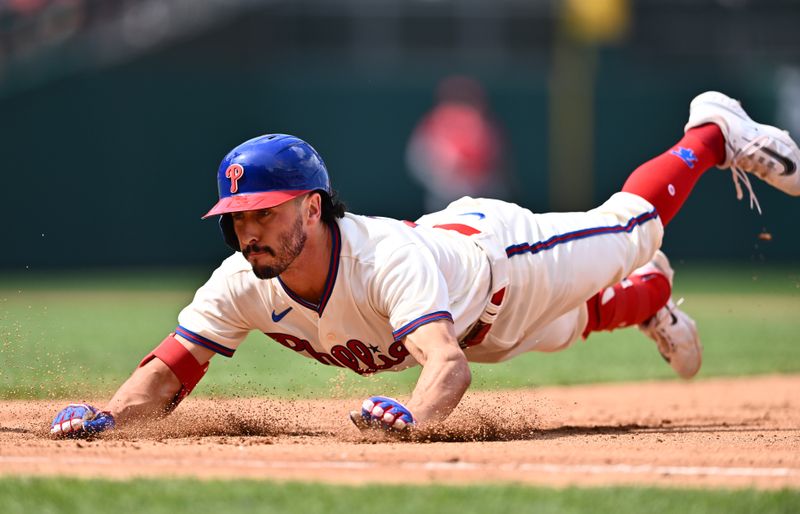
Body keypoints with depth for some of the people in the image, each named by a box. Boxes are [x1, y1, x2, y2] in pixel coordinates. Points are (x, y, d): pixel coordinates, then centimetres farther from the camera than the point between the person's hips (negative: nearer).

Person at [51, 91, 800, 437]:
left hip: (501, 254, -5)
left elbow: (448, 362, -63)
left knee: (632, 225, 22)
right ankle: (649, 300, 66)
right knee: (570, 324, 34)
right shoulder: (244, 284, -34)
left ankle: (714, 132, 49)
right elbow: (167, 377, -30)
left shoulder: (387, 261, -50)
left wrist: (416, 414, -84)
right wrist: (106, 414, -51)